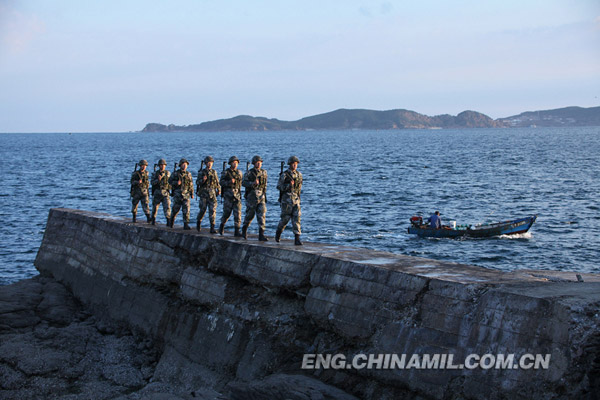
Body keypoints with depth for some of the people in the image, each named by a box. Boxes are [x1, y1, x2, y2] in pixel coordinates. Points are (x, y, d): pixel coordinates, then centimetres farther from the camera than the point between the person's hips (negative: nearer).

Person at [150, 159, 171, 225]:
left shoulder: (168, 173, 6)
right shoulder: (155, 173, 1)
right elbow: (152, 182, -8)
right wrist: (158, 180, -23)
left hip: (165, 193, 0)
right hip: (157, 192, 0)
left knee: (167, 206, -13)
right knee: (155, 206, 8)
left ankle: (168, 221, -15)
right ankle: (153, 219, 25)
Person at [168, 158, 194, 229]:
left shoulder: (188, 174, 7)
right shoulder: (175, 173, 0)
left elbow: (191, 184, 12)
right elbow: (170, 181, 2)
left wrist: (192, 194, 8)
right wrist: (176, 183, -17)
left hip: (186, 194, 1)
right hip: (177, 194, -1)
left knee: (186, 209, -10)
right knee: (175, 209, 7)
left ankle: (186, 225, -10)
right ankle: (171, 221, 33)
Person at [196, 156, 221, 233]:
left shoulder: (214, 172, 10)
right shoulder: (201, 172, 0)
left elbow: (217, 182, 20)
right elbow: (197, 183, -5)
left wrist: (219, 189, 9)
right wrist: (203, 180, -23)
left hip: (212, 193, 2)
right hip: (203, 193, -2)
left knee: (213, 210, -7)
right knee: (202, 210, 1)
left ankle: (212, 228, -8)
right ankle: (198, 222, 30)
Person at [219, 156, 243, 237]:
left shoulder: (239, 172, 10)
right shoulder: (226, 172, -2)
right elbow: (222, 182, -9)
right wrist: (229, 182, -24)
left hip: (237, 194, 3)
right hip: (228, 194, -3)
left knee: (238, 213, -9)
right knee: (227, 212, 5)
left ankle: (237, 231, -11)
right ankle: (222, 226, 32)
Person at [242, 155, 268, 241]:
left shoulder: (264, 172, 8)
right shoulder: (249, 173, -5)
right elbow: (243, 182, -14)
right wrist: (252, 183, -28)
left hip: (261, 197, 3)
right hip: (251, 196, -3)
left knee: (261, 215, -10)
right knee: (250, 215, 9)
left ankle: (261, 235, -15)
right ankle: (244, 229, 36)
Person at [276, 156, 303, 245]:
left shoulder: (299, 174, 8)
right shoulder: (284, 175, -7)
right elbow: (279, 186, -9)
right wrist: (289, 185, -22)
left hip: (296, 199, 4)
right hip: (286, 199, -4)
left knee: (296, 218, -8)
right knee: (285, 218, 4)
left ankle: (297, 239, -11)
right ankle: (278, 233, 32)